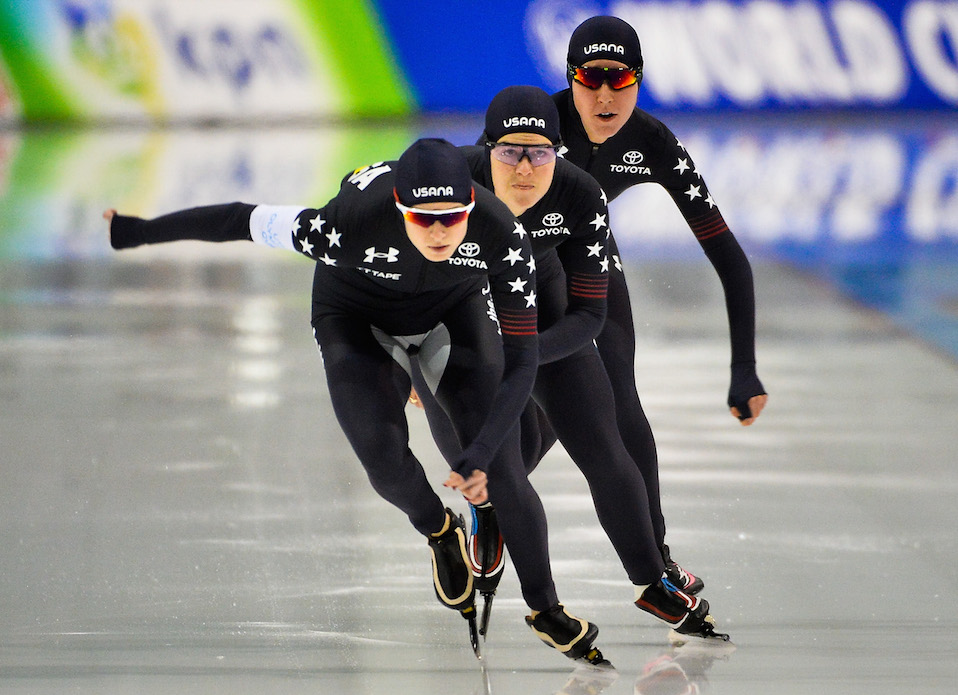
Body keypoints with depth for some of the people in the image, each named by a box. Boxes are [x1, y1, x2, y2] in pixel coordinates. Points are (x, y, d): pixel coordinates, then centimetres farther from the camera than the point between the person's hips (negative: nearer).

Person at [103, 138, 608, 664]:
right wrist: (133, 232, -15)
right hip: (358, 317, -1)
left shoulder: (500, 232, -35)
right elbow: (242, 221, -26)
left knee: (501, 469, -9)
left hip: (455, 305, 1)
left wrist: (480, 455, -38)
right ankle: (440, 535, 17)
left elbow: (521, 357, -29)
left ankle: (545, 610, 11)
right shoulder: (350, 225, -40)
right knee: (386, 461, -18)